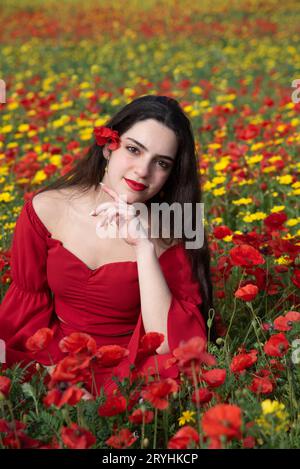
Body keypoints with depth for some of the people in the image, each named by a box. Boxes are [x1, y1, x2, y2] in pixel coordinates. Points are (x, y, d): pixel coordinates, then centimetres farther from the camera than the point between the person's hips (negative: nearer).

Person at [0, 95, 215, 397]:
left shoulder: (170, 238, -13)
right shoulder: (45, 209, -8)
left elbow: (169, 346, -21)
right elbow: (28, 301, 5)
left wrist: (144, 247, -26)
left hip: (130, 373, 1)